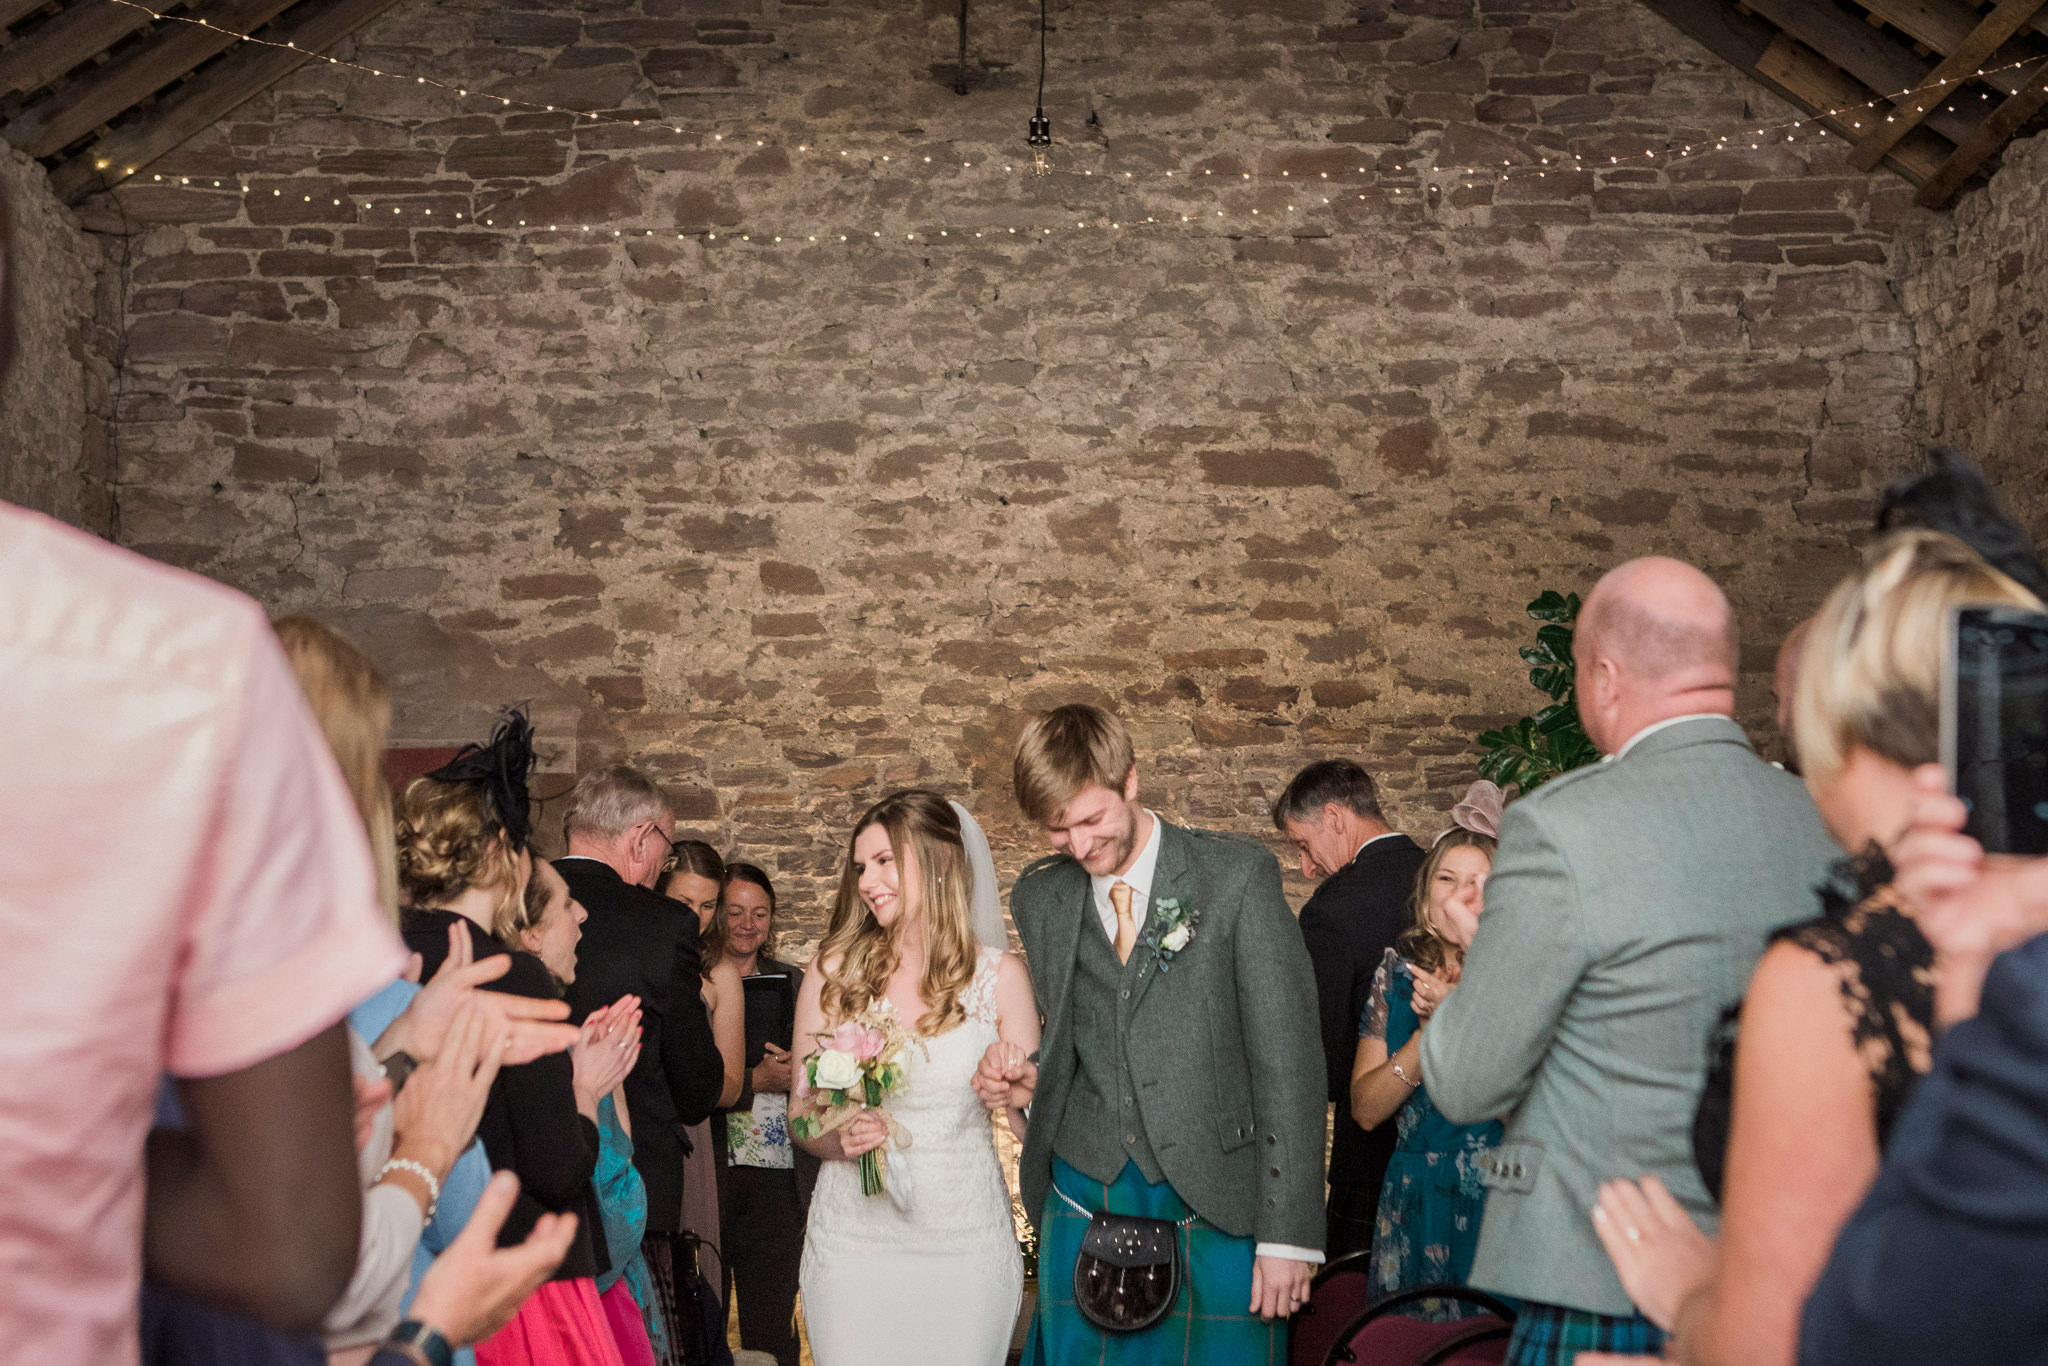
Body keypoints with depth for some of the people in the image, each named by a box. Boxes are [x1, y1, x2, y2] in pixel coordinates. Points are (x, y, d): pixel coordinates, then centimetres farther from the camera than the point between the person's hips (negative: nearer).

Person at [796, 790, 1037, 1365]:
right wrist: (839, 1139, -14)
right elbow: (801, 1112, 7)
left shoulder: (1000, 976, -1)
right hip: (853, 1239, 0)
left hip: (965, 1244, 0)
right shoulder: (832, 972, 0)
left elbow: (1035, 1121, 4)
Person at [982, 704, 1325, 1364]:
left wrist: (1288, 1233, -10)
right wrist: (1033, 1078, -3)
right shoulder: (1038, 897, 8)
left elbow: (1289, 1059, -7)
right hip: (1083, 1210, 4)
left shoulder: (1239, 875, -6)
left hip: (1217, 1209, -3)